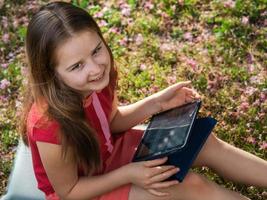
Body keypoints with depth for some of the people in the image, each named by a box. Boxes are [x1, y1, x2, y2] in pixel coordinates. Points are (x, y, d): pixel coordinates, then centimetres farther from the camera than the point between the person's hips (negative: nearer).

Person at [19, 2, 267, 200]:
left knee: (205, 143, -1)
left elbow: (111, 120, 0)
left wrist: (157, 102, -12)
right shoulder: (50, 126, -40)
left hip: (108, 151, 6)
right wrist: (129, 174, -30)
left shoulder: (97, 77, -21)